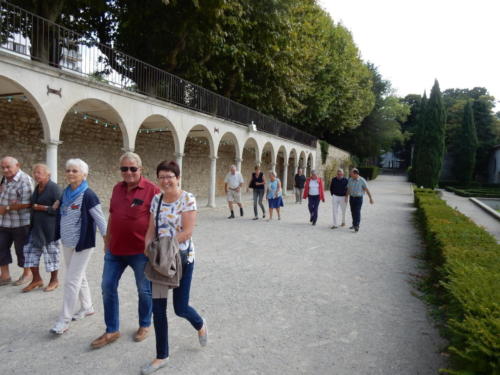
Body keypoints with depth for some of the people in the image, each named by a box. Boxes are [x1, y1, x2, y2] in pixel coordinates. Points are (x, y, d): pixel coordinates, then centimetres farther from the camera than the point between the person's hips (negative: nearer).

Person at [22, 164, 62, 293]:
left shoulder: (54, 188, -14)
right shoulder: (37, 188, 11)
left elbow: (59, 208, -19)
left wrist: (41, 208, -15)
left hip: (50, 228, -8)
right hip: (36, 227, 8)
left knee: (51, 253, 4)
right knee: (30, 250, 9)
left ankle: (54, 280, 21)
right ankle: (36, 279, 23)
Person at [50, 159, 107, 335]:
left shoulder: (88, 195, -16)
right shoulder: (66, 193, 6)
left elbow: (100, 219, -16)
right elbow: (62, 216, 16)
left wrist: (108, 241, -17)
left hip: (82, 244, -8)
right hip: (67, 243, 8)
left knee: (72, 281, -3)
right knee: (79, 277, 18)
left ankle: (64, 320, 8)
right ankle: (87, 307, 34)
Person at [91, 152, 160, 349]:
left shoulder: (152, 189, -13)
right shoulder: (117, 188, 7)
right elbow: (111, 216, 14)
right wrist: (107, 242, 16)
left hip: (140, 251, -6)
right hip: (115, 250, 6)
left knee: (144, 290, 11)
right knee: (108, 287, 10)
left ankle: (144, 325, 33)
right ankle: (112, 331, 27)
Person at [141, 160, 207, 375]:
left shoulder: (188, 199, -12)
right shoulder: (156, 200, 5)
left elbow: (187, 231, -17)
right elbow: (151, 230, 7)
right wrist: (149, 247, -9)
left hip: (182, 258, -5)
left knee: (180, 308, 4)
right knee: (158, 308, 7)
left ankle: (200, 324, 40)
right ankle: (162, 356, 24)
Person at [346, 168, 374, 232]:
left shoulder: (362, 180, -12)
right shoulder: (350, 180, 1)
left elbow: (367, 190, -9)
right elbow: (348, 189, 8)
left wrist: (371, 198, -10)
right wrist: (346, 197, 3)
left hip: (359, 198, -5)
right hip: (351, 198, 5)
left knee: (357, 212, -11)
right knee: (353, 212, 9)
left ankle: (357, 226, -10)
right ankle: (354, 225, 22)